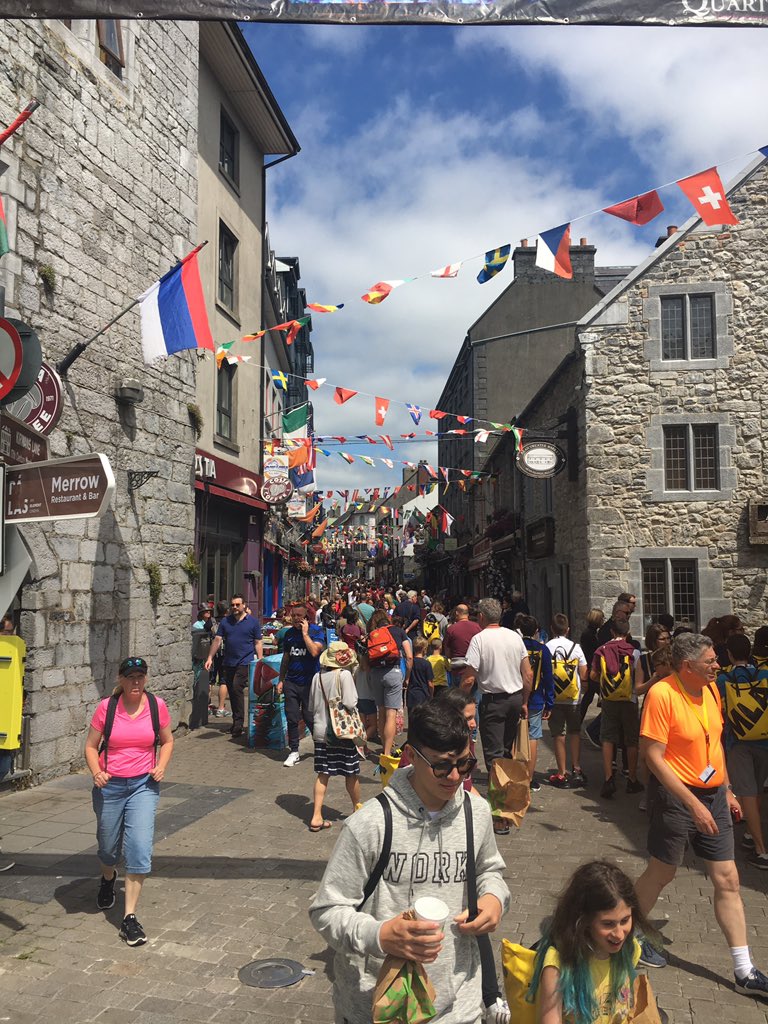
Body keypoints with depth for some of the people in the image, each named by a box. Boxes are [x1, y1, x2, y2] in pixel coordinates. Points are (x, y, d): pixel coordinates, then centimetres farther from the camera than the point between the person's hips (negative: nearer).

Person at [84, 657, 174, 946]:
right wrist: (96, 772, -17)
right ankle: (108, 879, 54)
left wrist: (161, 767, -8)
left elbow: (167, 741, 8)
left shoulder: (157, 706, -6)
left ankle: (130, 917, 1)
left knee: (140, 850, -11)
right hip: (109, 785, 0)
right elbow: (91, 746, 0)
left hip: (143, 786, 0)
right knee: (108, 846, 18)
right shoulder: (106, 707, -9)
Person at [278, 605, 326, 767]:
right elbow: (286, 658, 15)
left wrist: (305, 633, -17)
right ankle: (294, 752, 14)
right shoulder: (289, 633, 9)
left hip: (310, 682, -4)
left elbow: (314, 652, -22)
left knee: (310, 718, 0)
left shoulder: (317, 631, -6)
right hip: (291, 682, 4)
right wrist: (281, 679, 11)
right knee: (292, 718, 4)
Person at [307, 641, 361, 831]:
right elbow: (350, 704, -19)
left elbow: (311, 707, 9)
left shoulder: (318, 677, 3)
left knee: (323, 774, 8)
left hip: (321, 732, 5)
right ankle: (357, 808, 31)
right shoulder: (344, 675, -13)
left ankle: (316, 817, 4)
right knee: (351, 773, 13)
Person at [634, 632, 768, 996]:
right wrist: (693, 804, -24)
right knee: (661, 873, 10)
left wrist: (727, 790, 16)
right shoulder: (662, 694, -21)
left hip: (713, 795, 7)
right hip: (676, 797, -7)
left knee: (727, 881, 8)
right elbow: (654, 756, -23)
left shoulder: (710, 689, 3)